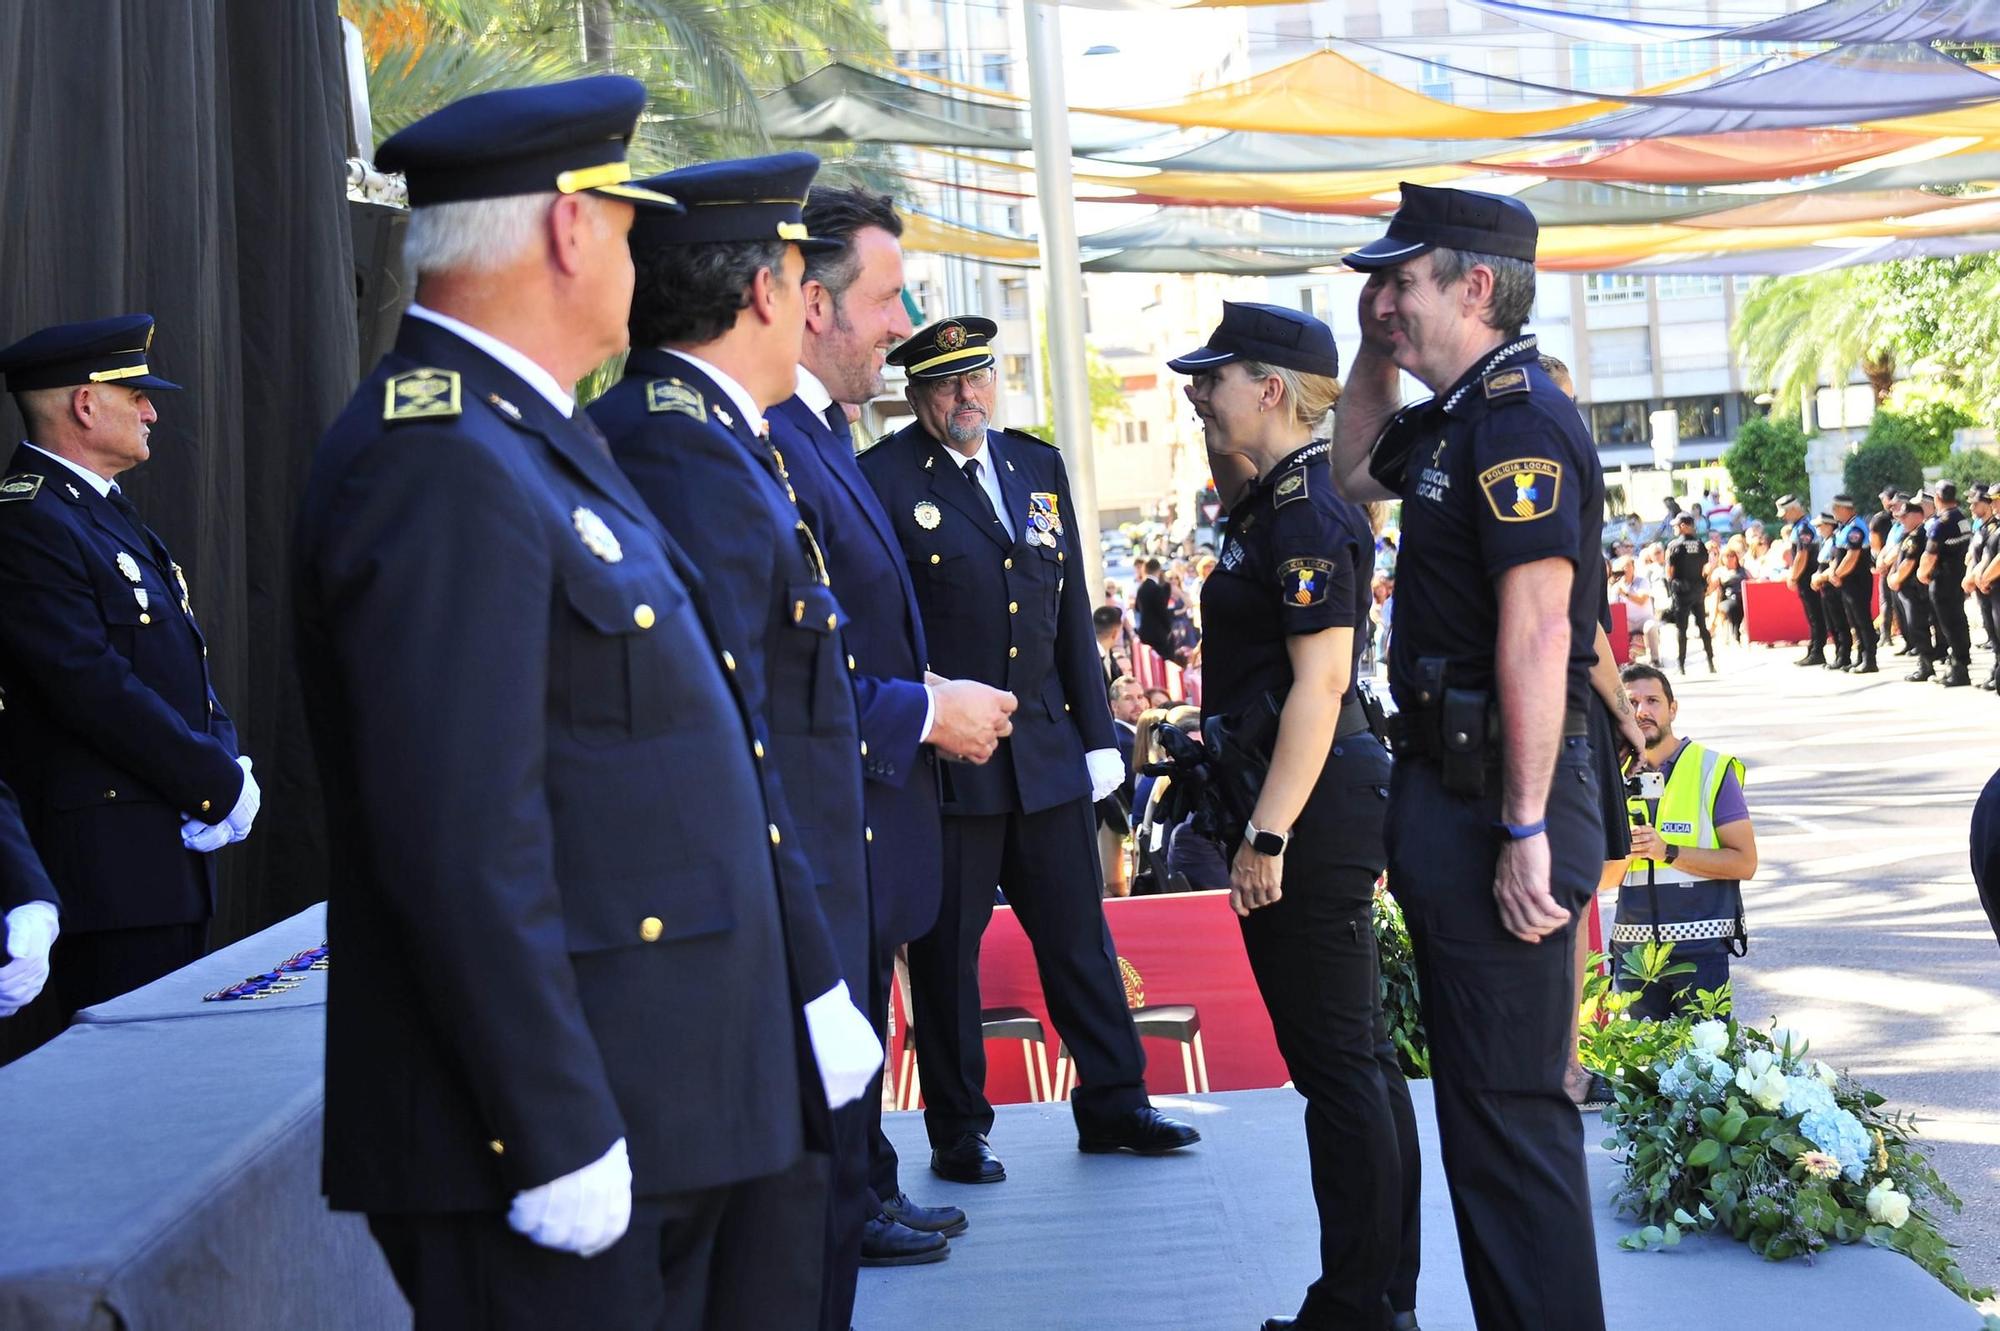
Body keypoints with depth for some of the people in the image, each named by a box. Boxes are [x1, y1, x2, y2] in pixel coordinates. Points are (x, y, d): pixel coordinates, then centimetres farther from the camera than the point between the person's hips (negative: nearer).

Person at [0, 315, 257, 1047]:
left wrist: (228, 761, 1)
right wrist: (220, 787, -15)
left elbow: (185, 660, 18)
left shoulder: (109, 512, 18)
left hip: (175, 850, 10)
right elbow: (96, 690, -21)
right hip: (111, 865, -10)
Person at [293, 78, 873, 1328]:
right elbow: (462, 851, -23)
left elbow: (717, 765, 16)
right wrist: (558, 1142, -21)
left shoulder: (540, 441, 14)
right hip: (567, 1131, -10)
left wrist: (812, 991, 16)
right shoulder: (441, 469, -18)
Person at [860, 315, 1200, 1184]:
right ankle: (957, 1130, 17)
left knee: (1078, 932, 11)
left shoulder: (1039, 466, 12)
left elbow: (1071, 611, 13)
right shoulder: (885, 478, -5)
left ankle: (1113, 1102, 23)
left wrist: (1097, 735, 11)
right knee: (948, 948, 5)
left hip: (1047, 748, 5)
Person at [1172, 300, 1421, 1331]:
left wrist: (1268, 835, -23)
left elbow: (1321, 679, -21)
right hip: (1315, 804, 11)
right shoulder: (1278, 503, 14)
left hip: (1312, 803, -11)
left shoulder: (1305, 514, -16)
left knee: (1339, 1060, -3)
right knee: (1356, 1056, 15)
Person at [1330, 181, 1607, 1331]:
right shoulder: (1456, 416, 13)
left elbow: (1538, 631, -24)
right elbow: (1355, 474, 34)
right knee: (1479, 1094, 19)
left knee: (1513, 1106, -5)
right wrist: (1376, 352, 18)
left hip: (1504, 794, -11)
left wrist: (1527, 831, -26)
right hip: (1449, 786, 11)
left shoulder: (1519, 418, -17)